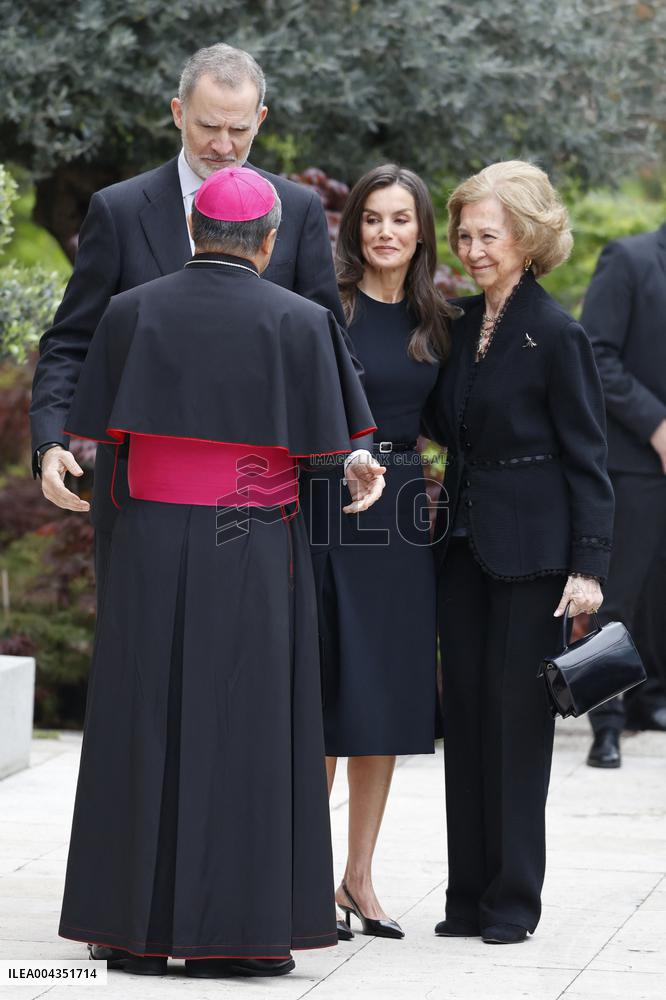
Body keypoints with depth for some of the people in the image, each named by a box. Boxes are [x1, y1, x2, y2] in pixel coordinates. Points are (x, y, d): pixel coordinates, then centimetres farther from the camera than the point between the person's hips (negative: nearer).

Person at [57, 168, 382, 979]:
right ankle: (234, 932, 2)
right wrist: (360, 478, 19)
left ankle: (137, 925, 8)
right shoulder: (299, 321, -5)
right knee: (243, 733, 3)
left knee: (145, 729, 8)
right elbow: (337, 454, -4)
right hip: (254, 556, -2)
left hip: (150, 549, 2)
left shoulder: (131, 312, 0)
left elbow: (91, 441, 4)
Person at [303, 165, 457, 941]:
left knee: (388, 696, 7)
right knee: (325, 697, -3)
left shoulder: (435, 322, 9)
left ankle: (359, 875, 16)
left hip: (399, 512, 5)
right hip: (327, 507, -5)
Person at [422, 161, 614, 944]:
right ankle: (468, 894, 16)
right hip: (464, 539, 7)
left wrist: (588, 564, -15)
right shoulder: (462, 323, 9)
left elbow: (586, 455, -10)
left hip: (529, 548, -7)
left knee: (517, 717, -2)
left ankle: (513, 899, 7)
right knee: (465, 712, 9)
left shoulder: (555, 335, -11)